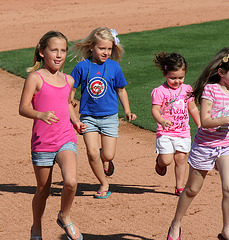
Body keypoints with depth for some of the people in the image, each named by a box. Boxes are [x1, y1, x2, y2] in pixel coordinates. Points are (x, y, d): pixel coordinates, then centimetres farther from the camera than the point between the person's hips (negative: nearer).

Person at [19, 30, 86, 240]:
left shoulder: (68, 80, 8)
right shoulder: (35, 77, -6)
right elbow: (23, 108, -11)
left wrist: (76, 122, 10)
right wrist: (40, 115, -29)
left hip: (66, 138, 3)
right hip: (42, 142, -2)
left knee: (71, 182, -21)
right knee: (43, 191, 10)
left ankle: (65, 217, 7)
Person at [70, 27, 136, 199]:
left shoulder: (114, 67, -1)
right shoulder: (82, 66, -4)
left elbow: (121, 89, 12)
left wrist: (127, 111, 7)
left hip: (109, 116, 0)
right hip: (88, 116, 0)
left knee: (108, 155, -5)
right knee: (92, 153, -11)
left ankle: (105, 161, 33)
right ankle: (104, 184, 9)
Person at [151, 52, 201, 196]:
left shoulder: (187, 89, 7)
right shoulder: (160, 92, -9)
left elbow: (193, 108, 20)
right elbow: (155, 109, -15)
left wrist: (199, 125, 24)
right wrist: (161, 121, -35)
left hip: (183, 132, 4)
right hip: (165, 133, -4)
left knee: (181, 158, 4)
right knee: (166, 160, -9)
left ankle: (180, 186, 17)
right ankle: (160, 163, 27)